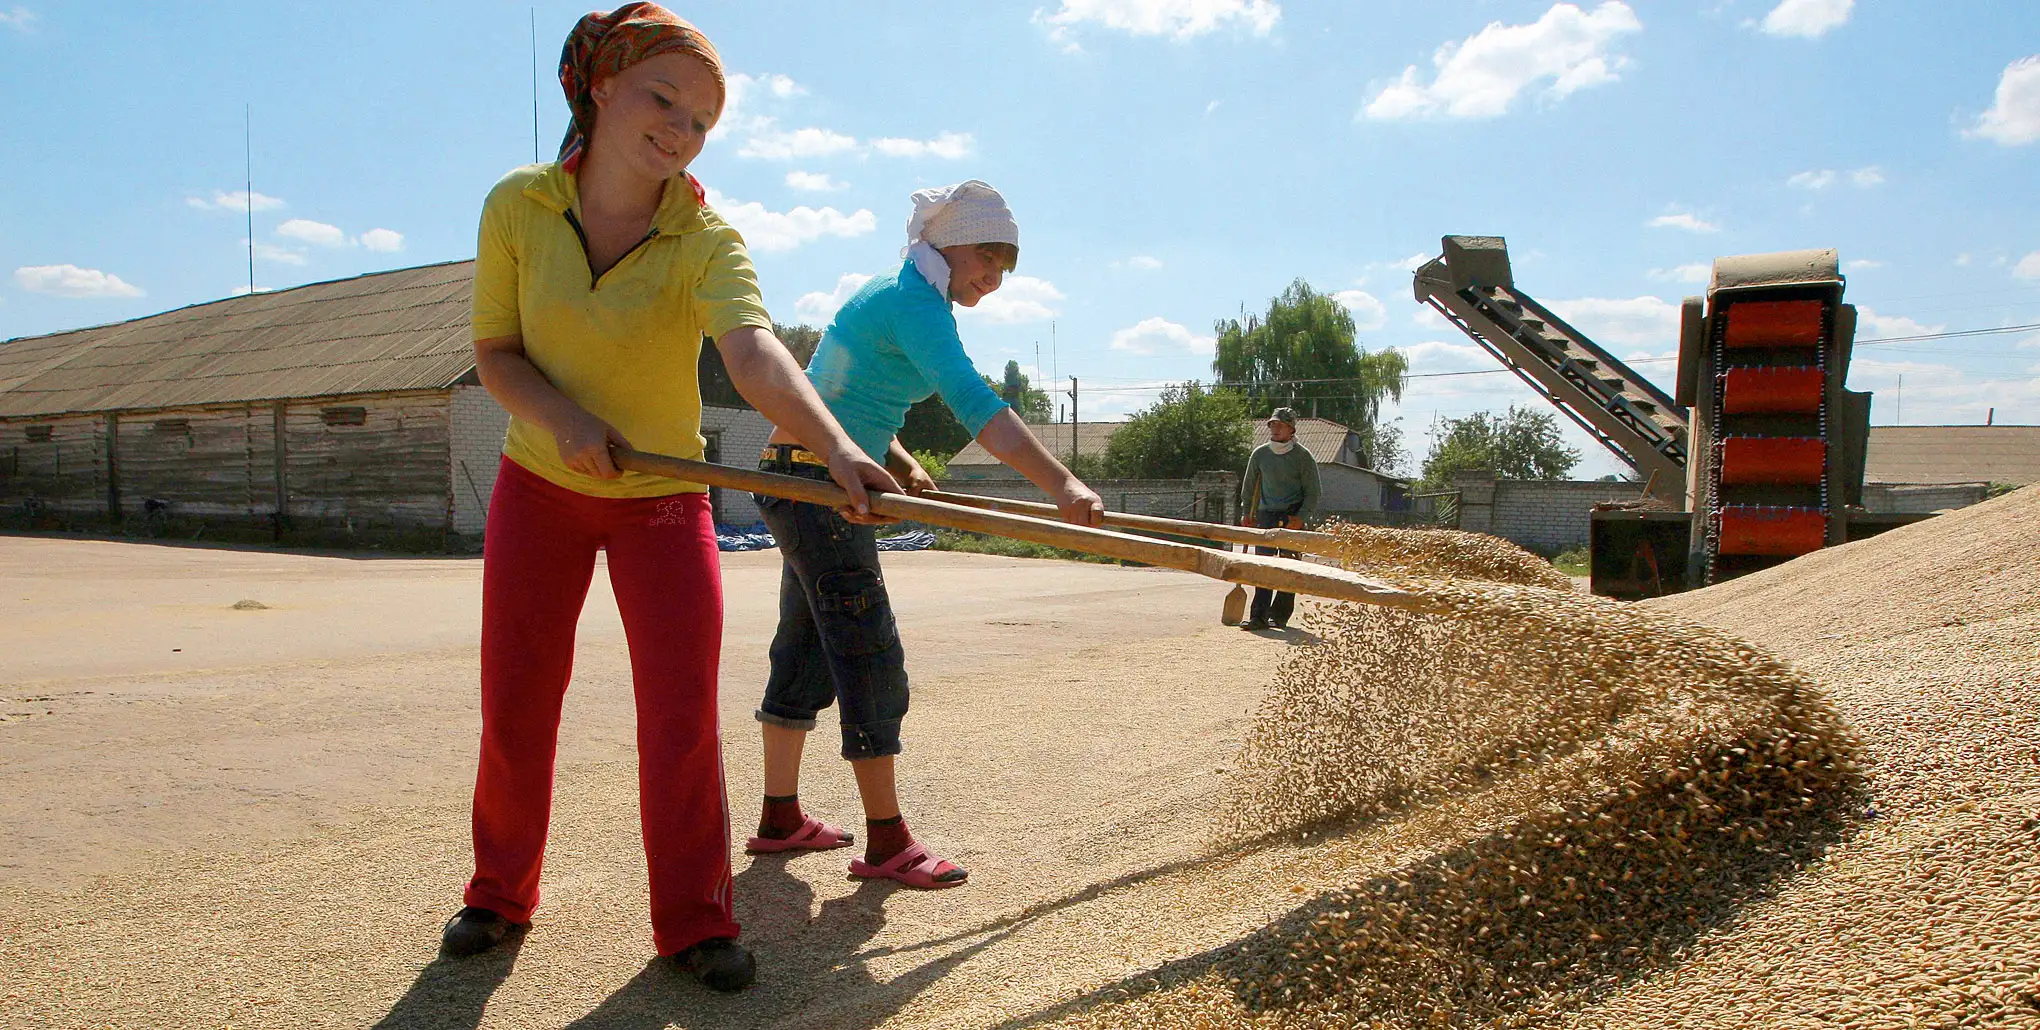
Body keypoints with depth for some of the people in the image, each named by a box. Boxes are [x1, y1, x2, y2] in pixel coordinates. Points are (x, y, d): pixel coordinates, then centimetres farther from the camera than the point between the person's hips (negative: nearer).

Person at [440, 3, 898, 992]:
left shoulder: (708, 242, -20)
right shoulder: (518, 207, -12)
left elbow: (756, 353, -39)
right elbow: (495, 351, -4)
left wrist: (834, 443, -58)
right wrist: (559, 415, -25)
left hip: (663, 497, -2)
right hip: (540, 484, 2)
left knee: (683, 708, -7)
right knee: (515, 703, 8)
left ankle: (694, 920, 10)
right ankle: (500, 893, 31)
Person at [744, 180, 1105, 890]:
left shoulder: (896, 294, 16)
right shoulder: (913, 301, -16)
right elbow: (975, 404, -31)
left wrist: (900, 464, 8)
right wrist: (1062, 486, -39)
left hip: (806, 484, 11)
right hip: (820, 485, -11)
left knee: (808, 651, 14)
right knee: (870, 657, -7)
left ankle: (780, 818, 25)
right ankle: (886, 842, 0)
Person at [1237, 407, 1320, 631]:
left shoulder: (1303, 456, -4)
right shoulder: (1260, 454, 6)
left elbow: (1312, 492, -2)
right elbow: (1249, 486, 17)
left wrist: (1300, 518, -12)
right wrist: (1246, 514, 11)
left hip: (1292, 517, -3)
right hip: (1266, 514, 3)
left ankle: (1280, 615, 7)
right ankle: (1259, 616, -8)